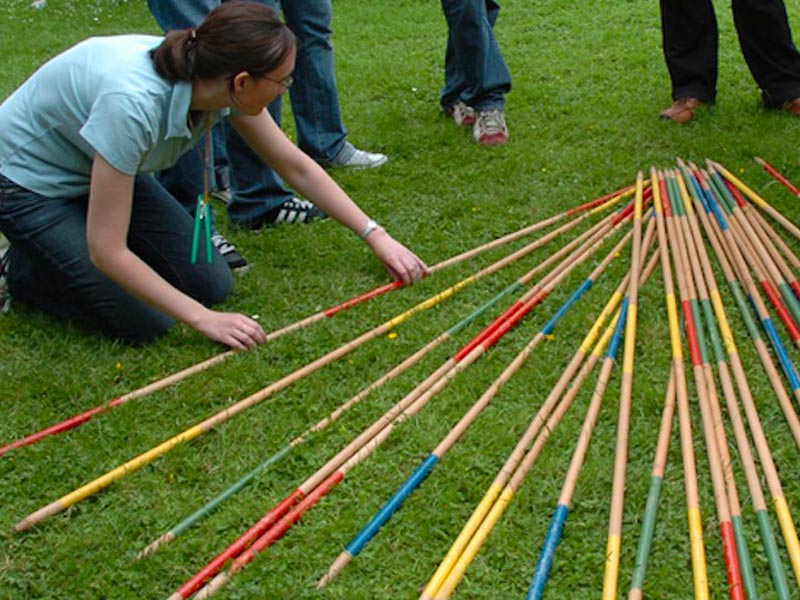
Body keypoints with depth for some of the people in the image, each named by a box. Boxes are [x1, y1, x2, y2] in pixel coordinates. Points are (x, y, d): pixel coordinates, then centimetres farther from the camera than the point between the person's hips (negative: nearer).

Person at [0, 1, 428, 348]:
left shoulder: (219, 81, -18)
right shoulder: (134, 103, -40)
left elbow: (296, 167, -2)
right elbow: (106, 252, -34)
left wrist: (375, 235, -4)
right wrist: (203, 320, -29)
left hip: (96, 168, 7)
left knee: (211, 285, 1)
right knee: (143, 323, -13)